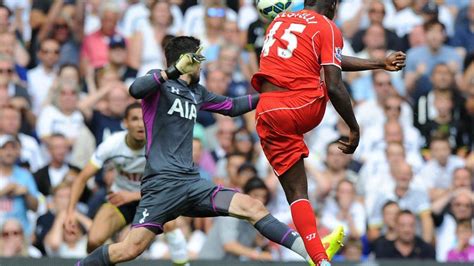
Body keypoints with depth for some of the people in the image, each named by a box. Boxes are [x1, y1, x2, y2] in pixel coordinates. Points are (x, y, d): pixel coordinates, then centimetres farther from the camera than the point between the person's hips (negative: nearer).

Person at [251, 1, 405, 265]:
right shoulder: (328, 29, 0)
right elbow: (334, 86, -9)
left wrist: (380, 63, 30)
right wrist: (355, 128, 1)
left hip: (270, 116, 4)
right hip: (308, 108, -4)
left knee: (296, 192, 6)